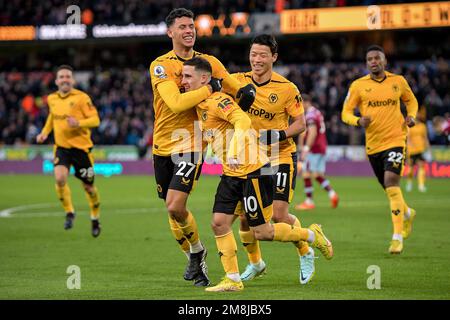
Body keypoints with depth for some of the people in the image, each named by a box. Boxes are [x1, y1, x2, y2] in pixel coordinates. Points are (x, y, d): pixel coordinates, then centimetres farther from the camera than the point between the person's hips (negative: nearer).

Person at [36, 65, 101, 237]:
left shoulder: (81, 98, -10)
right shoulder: (52, 99, 6)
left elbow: (95, 119, -12)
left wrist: (79, 123, -29)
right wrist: (45, 132, 13)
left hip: (81, 147, -3)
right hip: (61, 147, 3)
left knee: (88, 186, 6)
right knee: (60, 178, -22)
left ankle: (95, 219, 30)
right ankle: (69, 213, -1)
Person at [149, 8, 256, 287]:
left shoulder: (209, 62, 3)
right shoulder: (161, 66, -8)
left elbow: (240, 90, 9)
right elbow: (176, 103, -22)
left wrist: (246, 93, -14)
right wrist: (210, 88, -20)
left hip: (191, 143, -1)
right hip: (162, 145, 1)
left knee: (175, 206, -18)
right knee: (172, 209, 11)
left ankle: (198, 251, 7)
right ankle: (194, 259, 33)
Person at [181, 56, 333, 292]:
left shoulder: (217, 101, -18)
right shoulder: (200, 106, 11)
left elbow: (243, 121, -34)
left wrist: (235, 152, -42)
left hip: (253, 171, -9)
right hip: (231, 174, 9)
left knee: (261, 232, -3)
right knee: (219, 222, -2)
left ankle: (312, 235, 18)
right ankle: (232, 279, 4)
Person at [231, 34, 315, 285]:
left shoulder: (287, 88, -11)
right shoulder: (240, 81, -3)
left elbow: (300, 123, -6)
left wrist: (280, 135, -24)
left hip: (281, 157, -4)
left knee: (279, 215, -12)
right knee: (245, 216, 1)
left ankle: (306, 253, 16)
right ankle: (255, 263, 27)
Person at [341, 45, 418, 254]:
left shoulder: (398, 81, 4)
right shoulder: (358, 85, 1)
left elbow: (411, 100, 21)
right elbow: (346, 112, 2)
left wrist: (411, 115, 1)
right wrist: (358, 121, -19)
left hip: (395, 139, -2)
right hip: (373, 143, 2)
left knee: (391, 181, -20)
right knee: (389, 188, 12)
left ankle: (398, 236, -19)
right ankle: (407, 213, 46)